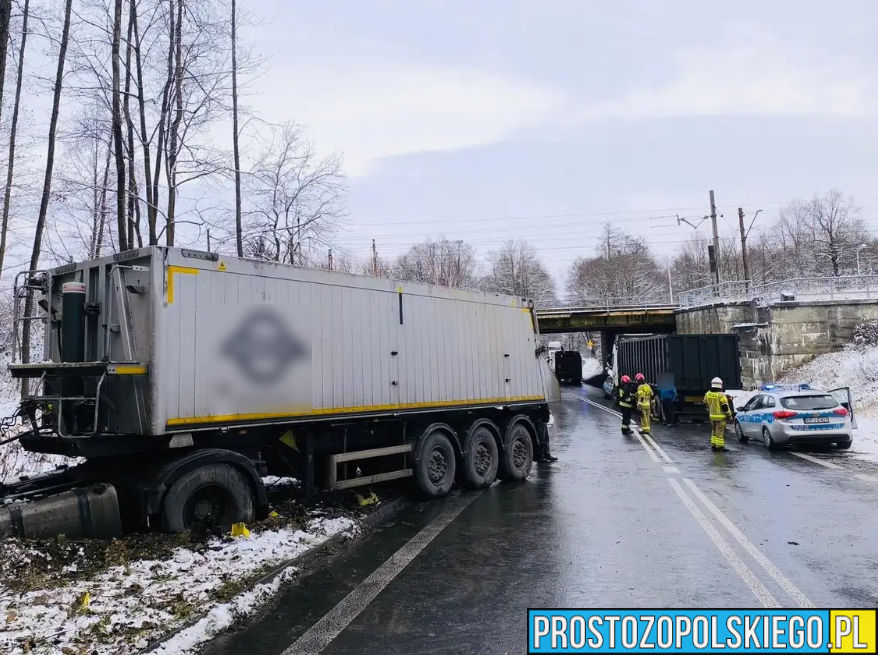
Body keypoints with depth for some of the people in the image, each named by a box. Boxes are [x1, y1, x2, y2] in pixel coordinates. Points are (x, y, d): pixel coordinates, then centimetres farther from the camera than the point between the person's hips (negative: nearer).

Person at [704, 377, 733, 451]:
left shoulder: (707, 394, 3)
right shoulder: (721, 395, -17)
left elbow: (706, 404, 15)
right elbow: (725, 406, -16)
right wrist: (729, 415, -5)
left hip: (712, 416, 7)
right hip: (720, 416, -6)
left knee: (714, 431, 16)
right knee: (720, 431, -2)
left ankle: (713, 445, 18)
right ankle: (719, 446, 1)